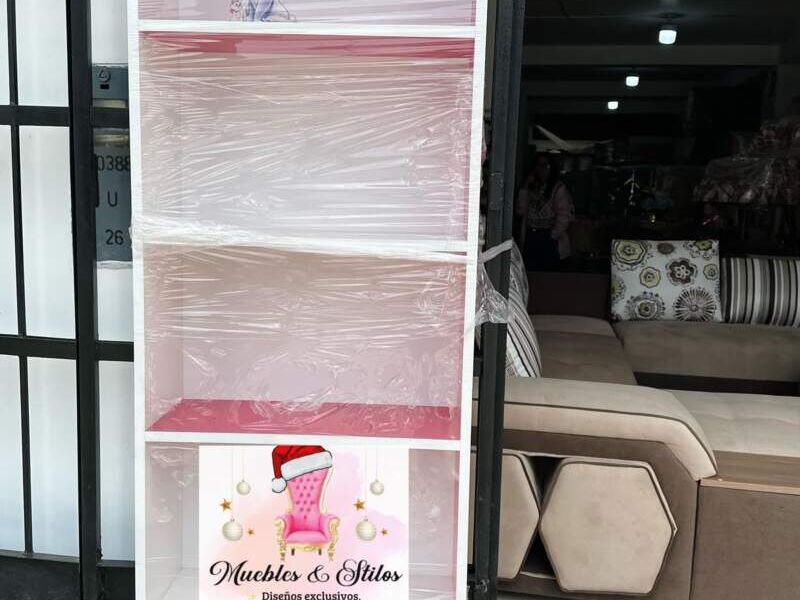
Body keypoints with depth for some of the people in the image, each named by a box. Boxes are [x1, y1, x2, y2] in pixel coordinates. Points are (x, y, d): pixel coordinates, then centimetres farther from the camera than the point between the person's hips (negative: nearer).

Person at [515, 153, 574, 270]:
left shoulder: (559, 188, -4)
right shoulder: (531, 186, 14)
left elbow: (565, 215, -10)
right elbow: (520, 210, 6)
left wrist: (554, 234, -13)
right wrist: (525, 189, 1)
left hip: (549, 239, -5)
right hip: (530, 238, 5)